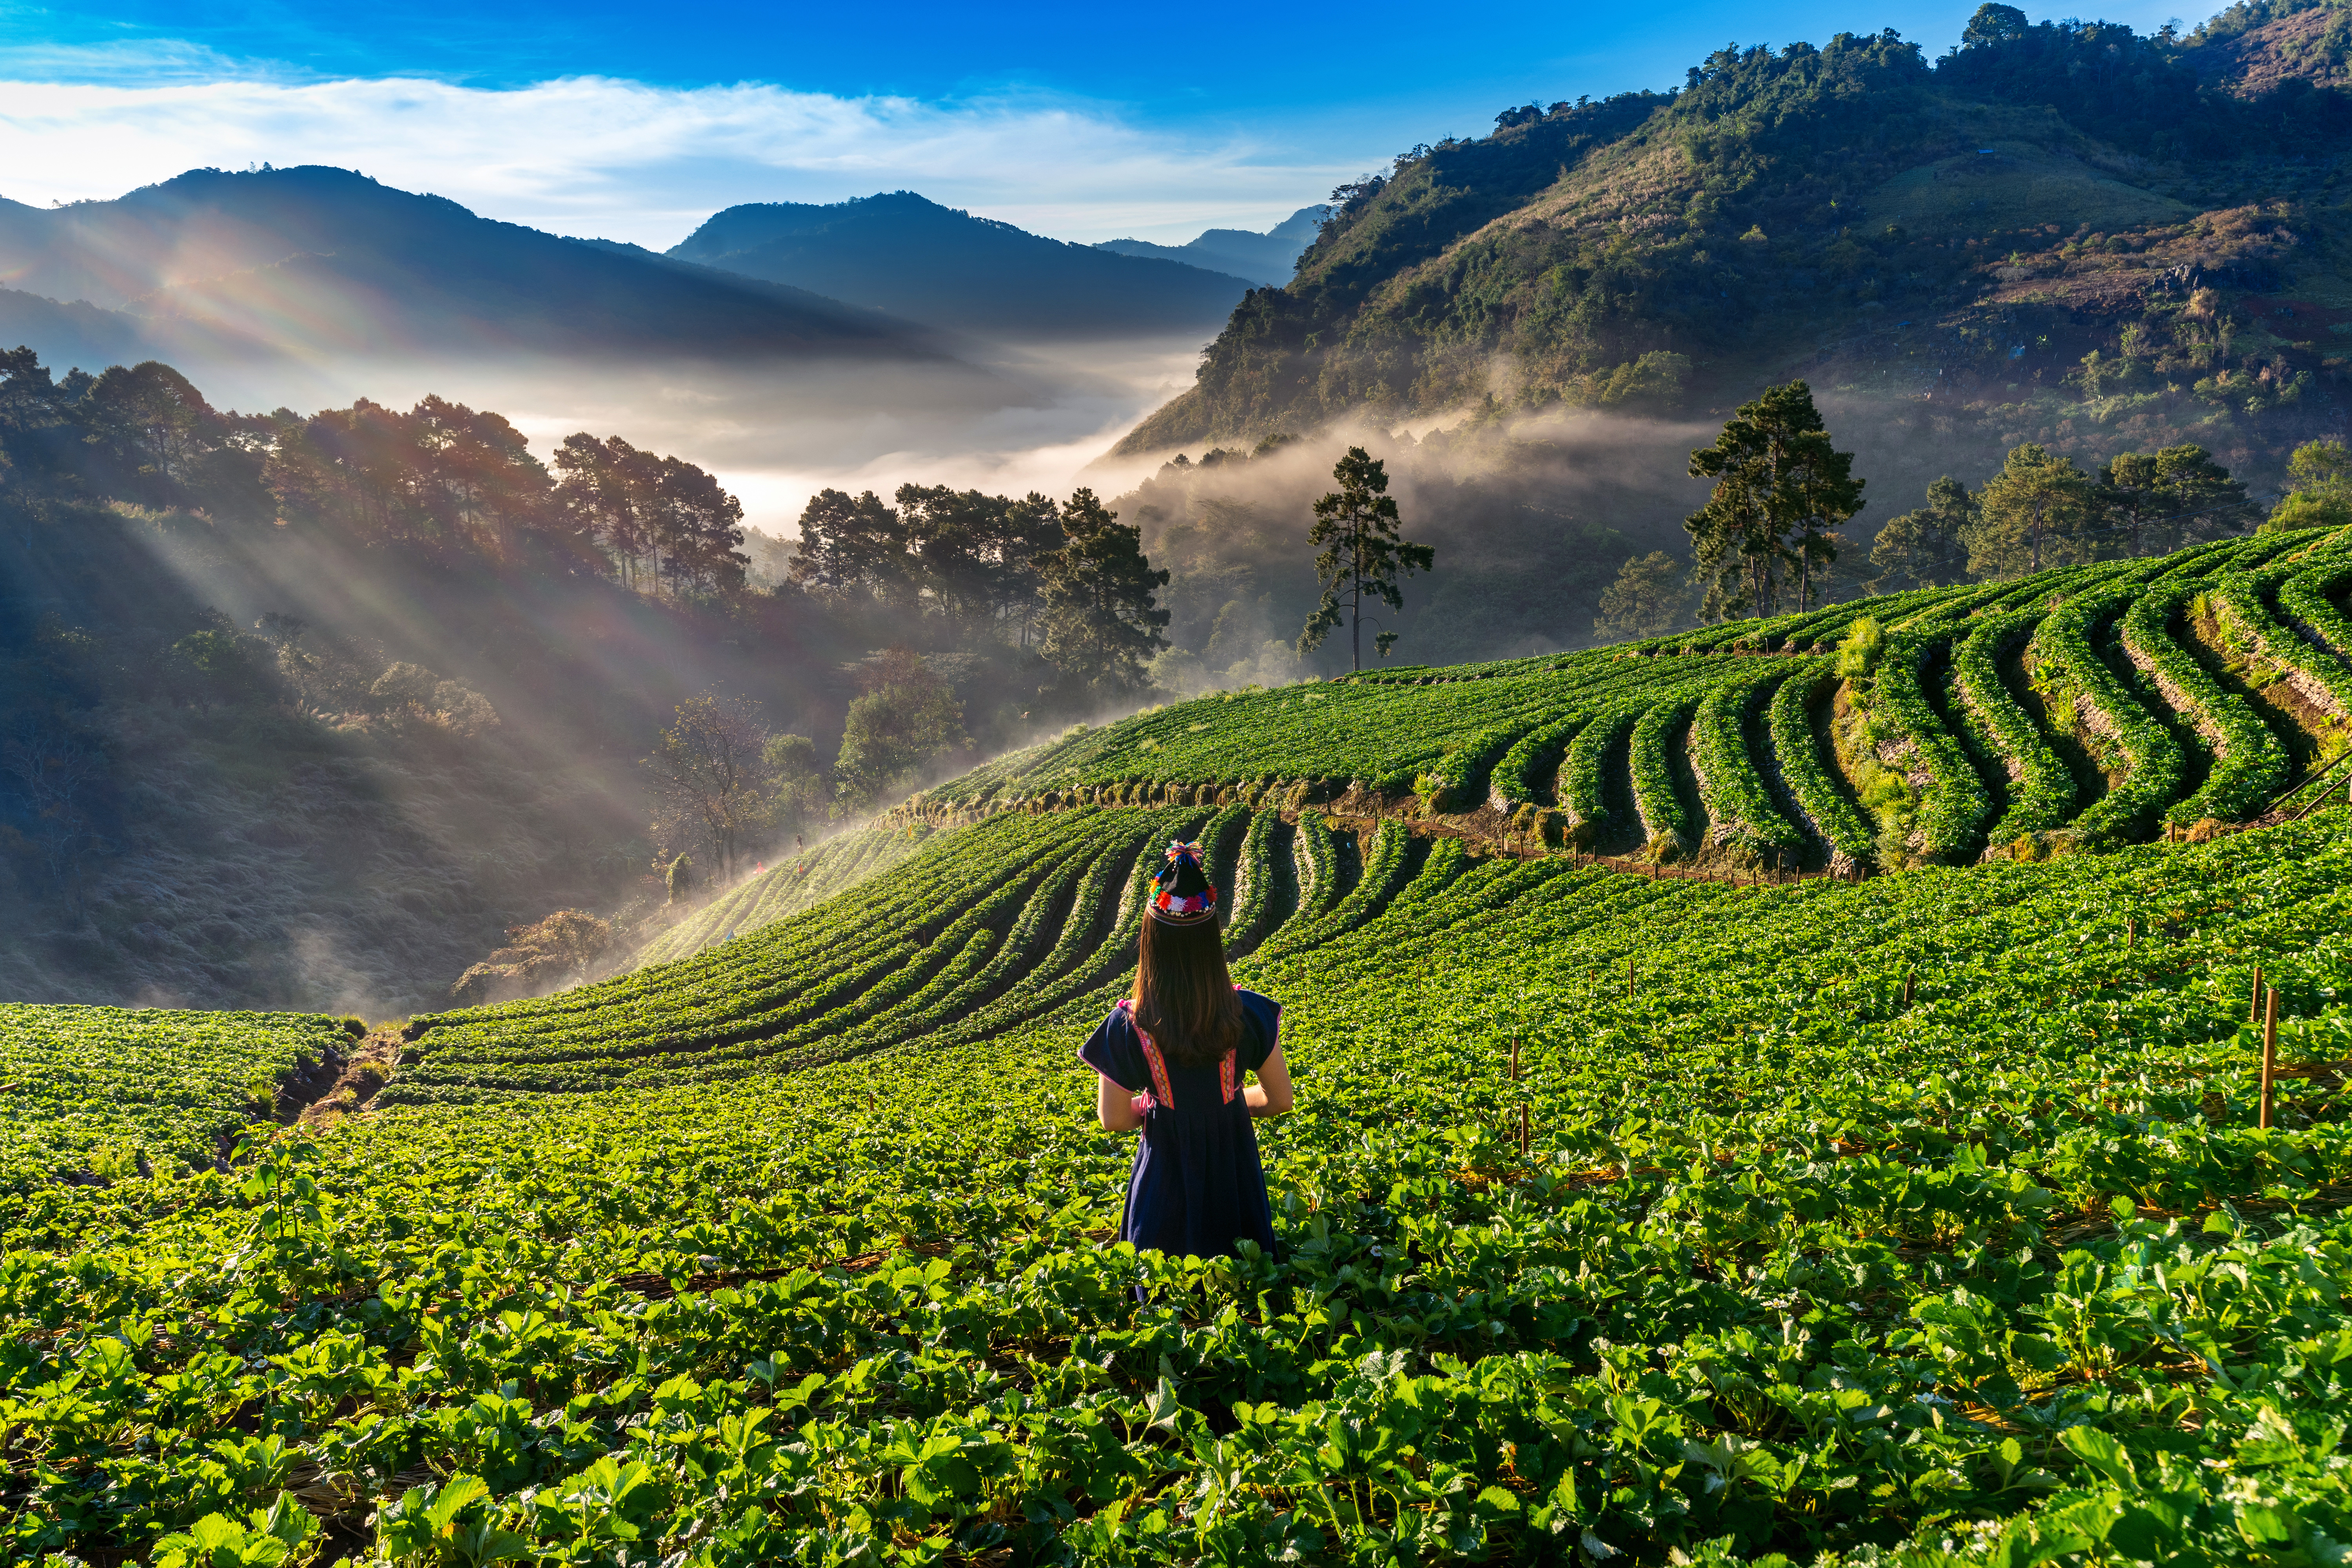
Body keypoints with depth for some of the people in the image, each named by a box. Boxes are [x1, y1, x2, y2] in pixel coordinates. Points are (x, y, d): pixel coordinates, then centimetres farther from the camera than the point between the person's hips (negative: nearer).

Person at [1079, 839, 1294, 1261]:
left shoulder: (1127, 1028, -22)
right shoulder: (1248, 1012, -18)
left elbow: (1112, 1120, -12)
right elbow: (1280, 1100, -6)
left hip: (1167, 1174, -1)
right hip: (1234, 1167, 1)